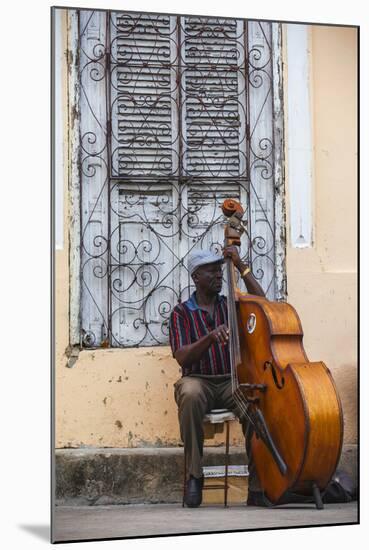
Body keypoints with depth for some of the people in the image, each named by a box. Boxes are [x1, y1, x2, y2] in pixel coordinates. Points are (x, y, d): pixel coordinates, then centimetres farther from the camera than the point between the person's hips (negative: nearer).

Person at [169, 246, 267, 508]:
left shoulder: (231, 304, 15)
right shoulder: (182, 312, 6)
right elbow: (182, 357, -6)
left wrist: (241, 266, -3)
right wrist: (210, 337, -23)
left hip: (231, 380, 2)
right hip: (198, 380, -2)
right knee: (190, 395, -39)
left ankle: (257, 486, -26)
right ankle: (194, 475, -25)